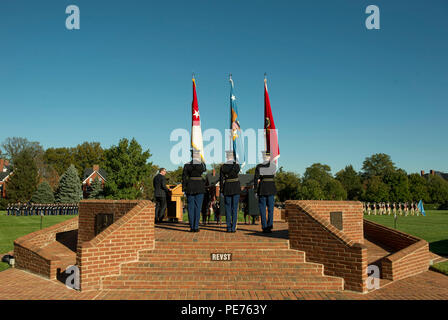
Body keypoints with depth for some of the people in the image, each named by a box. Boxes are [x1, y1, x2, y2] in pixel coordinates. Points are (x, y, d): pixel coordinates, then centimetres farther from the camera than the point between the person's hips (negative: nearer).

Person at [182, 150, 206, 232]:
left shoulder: (187, 165, -1)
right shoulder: (202, 164, -4)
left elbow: (184, 177, -2)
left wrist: (184, 189, 4)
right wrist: (200, 160, 19)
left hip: (190, 188, 1)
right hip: (200, 188, -1)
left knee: (190, 207, 6)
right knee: (198, 207, 2)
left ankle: (191, 227, 6)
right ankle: (196, 227, 0)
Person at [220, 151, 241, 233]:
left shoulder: (223, 167, -3)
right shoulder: (237, 165, -7)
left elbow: (221, 179, -2)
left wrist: (222, 189, 6)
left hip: (227, 188, 1)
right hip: (236, 188, -1)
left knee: (228, 208, 7)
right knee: (235, 208, 3)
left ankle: (229, 228, 6)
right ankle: (233, 228, 2)